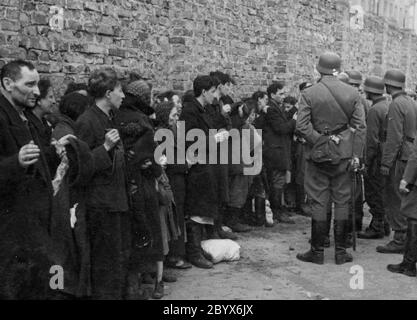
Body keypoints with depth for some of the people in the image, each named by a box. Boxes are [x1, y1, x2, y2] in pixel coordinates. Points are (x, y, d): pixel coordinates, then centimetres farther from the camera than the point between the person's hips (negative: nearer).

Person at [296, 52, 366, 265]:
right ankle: (341, 252, 15)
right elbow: (360, 126, -2)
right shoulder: (352, 94, 0)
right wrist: (356, 154, -1)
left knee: (318, 203, 4)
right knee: (342, 202, 9)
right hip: (343, 154, 2)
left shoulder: (309, 94, -7)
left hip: (318, 153, -2)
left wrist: (319, 141, -8)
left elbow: (302, 125, -15)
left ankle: (317, 252, 10)